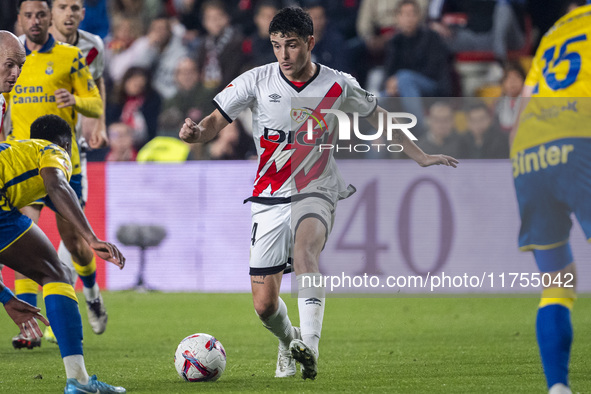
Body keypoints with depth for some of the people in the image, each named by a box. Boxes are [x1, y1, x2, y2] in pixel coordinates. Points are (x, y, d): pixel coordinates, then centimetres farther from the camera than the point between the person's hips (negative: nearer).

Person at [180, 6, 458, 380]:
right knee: (264, 304, -2)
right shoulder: (257, 81, -5)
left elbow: (377, 117, 13)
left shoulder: (338, 86, -4)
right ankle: (289, 341, 33)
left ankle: (309, 344, -46)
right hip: (269, 197, 2)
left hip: (316, 192, -2)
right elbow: (217, 121, -3)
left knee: (304, 247, -36)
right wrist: (196, 132, -27)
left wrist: (421, 157, 11)